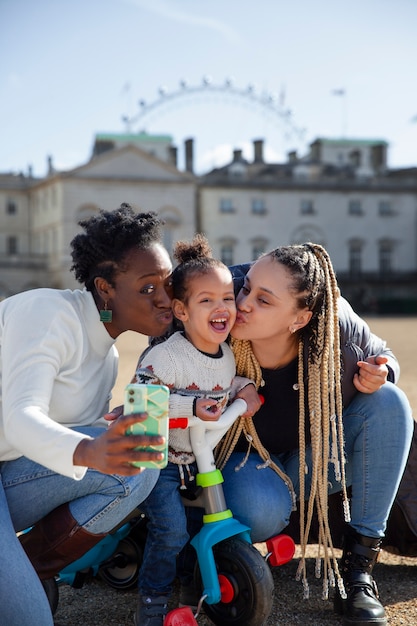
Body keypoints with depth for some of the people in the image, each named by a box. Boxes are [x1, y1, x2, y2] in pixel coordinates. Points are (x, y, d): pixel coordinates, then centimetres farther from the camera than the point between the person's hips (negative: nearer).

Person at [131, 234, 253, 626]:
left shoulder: (228, 355, 3)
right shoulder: (166, 356, -22)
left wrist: (243, 388, 1)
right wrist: (191, 407, -35)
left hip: (203, 460, 7)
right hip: (158, 460, -7)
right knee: (171, 530, -19)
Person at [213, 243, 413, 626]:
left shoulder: (336, 325, -25)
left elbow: (381, 357, -2)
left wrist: (378, 375, -25)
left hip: (317, 463, 3)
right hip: (248, 460, -3)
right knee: (262, 513, -39)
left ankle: (360, 558, -16)